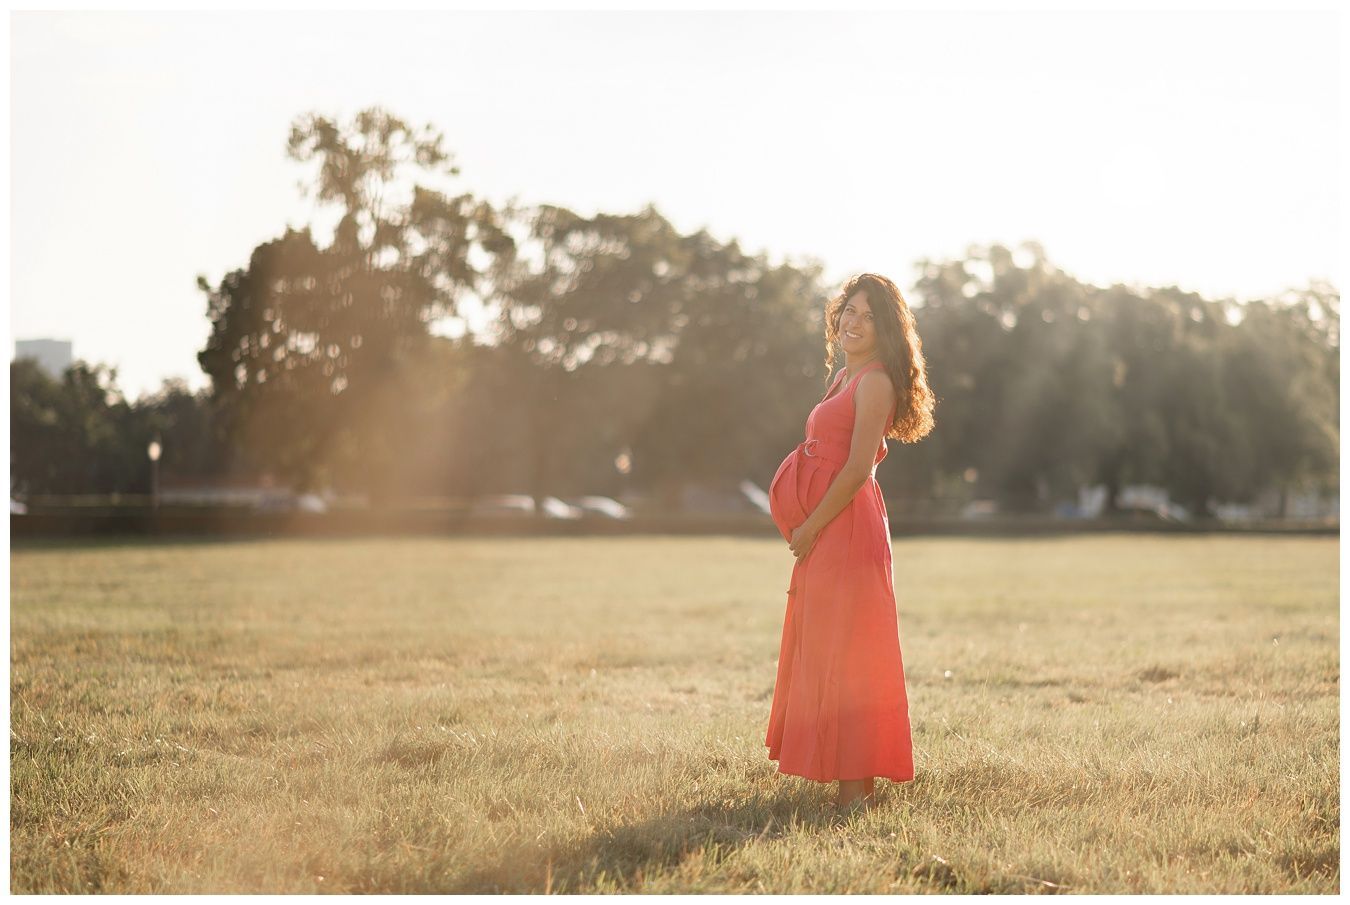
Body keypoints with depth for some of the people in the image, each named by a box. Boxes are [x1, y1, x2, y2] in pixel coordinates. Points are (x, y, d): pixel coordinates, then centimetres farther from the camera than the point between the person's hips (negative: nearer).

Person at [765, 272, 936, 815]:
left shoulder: (875, 382, -12)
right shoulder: (846, 377, 17)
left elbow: (857, 470, -18)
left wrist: (810, 528, -14)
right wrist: (806, 528, 12)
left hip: (847, 527, -10)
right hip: (825, 531, 10)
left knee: (843, 653, -7)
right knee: (823, 651, 14)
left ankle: (856, 786, -3)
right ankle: (848, 777, 23)